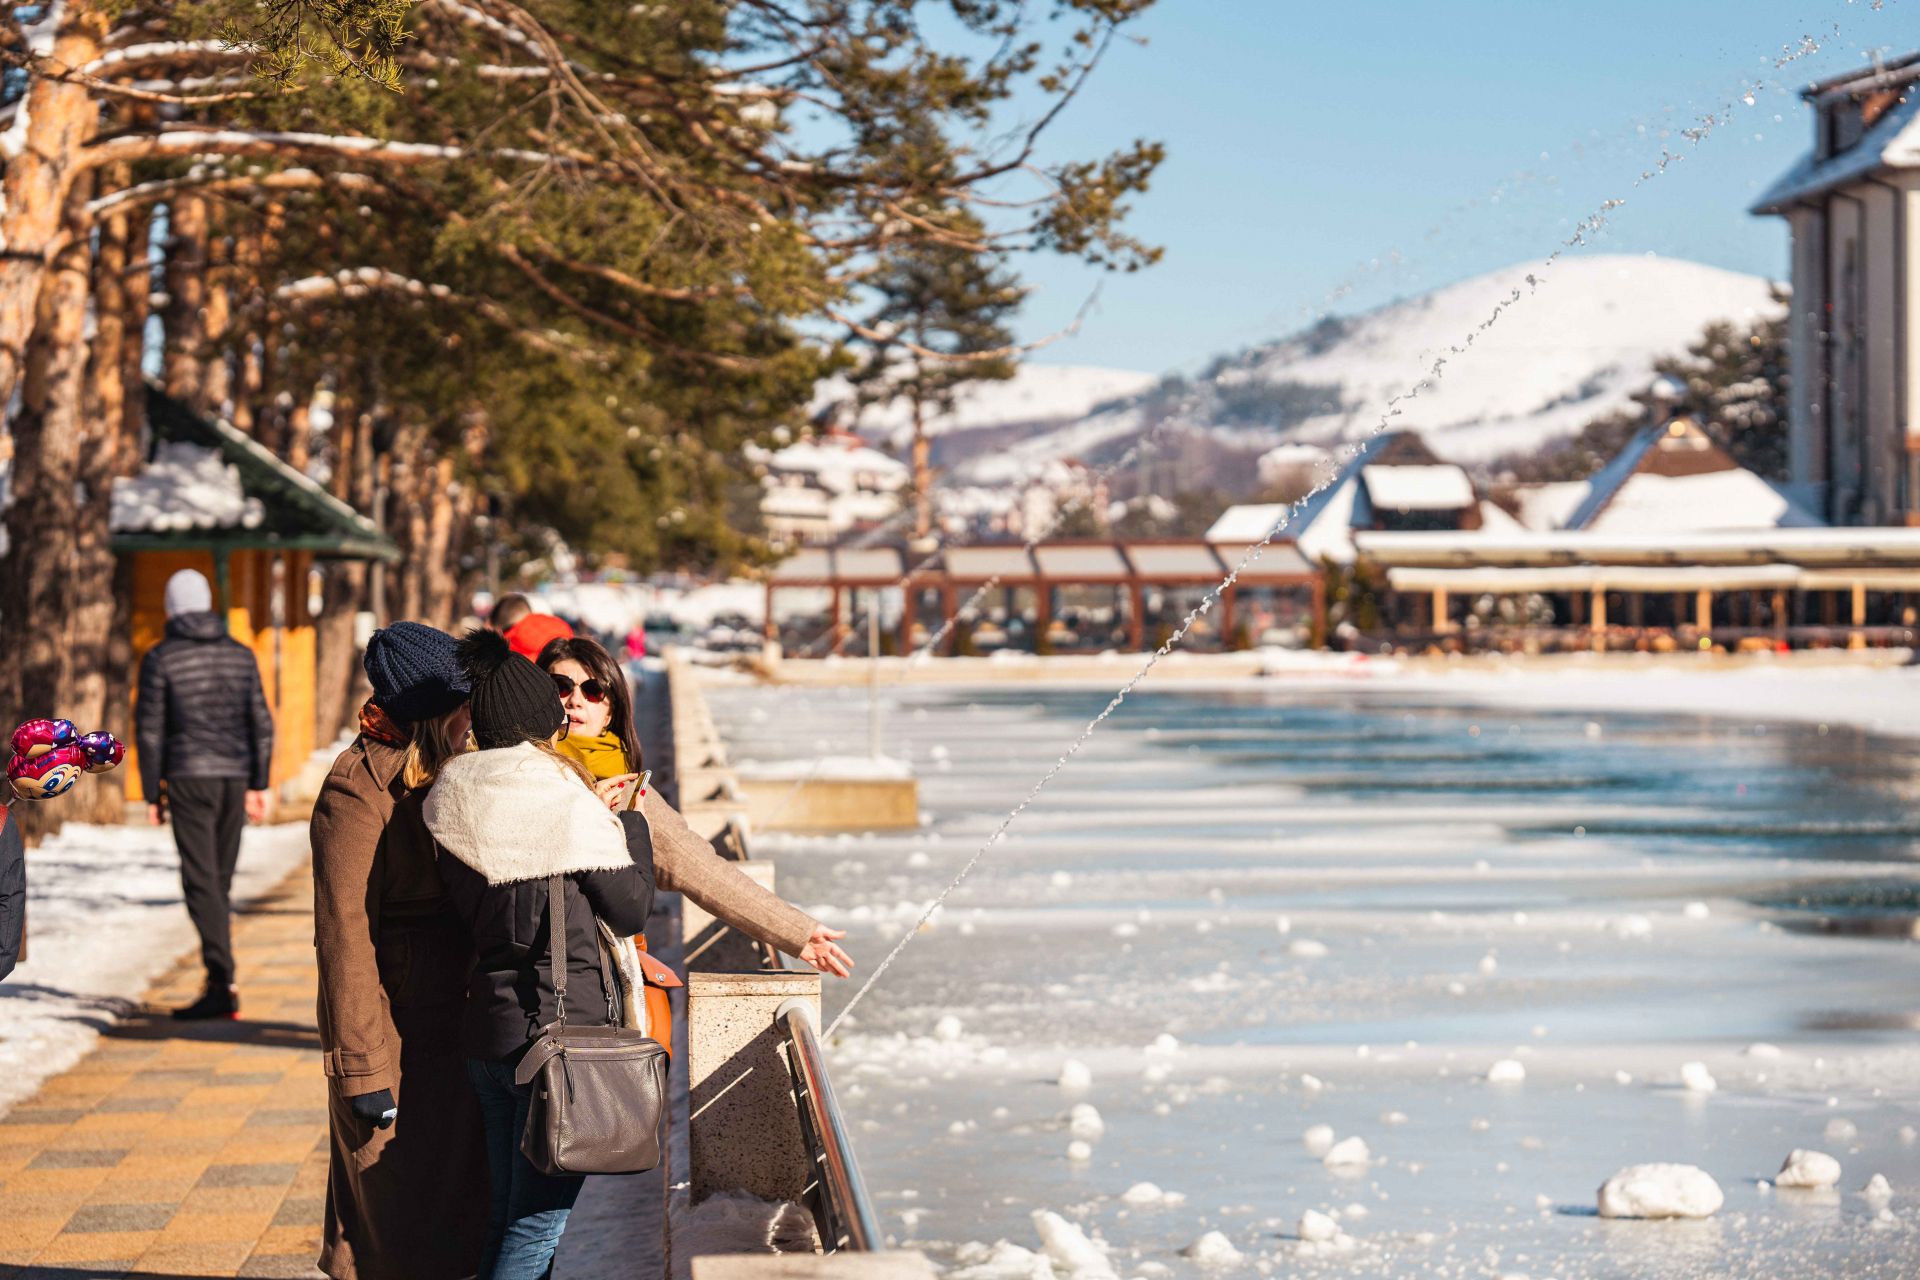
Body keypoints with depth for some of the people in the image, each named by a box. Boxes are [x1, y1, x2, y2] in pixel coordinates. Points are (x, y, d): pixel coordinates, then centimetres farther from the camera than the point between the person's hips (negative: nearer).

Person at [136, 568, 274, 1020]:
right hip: (234, 778, 4)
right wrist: (258, 785, 12)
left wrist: (152, 793, 1)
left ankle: (222, 984, -17)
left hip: (188, 779, -4)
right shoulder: (241, 654, 8)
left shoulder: (160, 658, -3)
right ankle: (219, 979, 17)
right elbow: (261, 724, 8)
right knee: (220, 880, 14)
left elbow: (149, 729, -5)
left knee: (201, 882, -7)